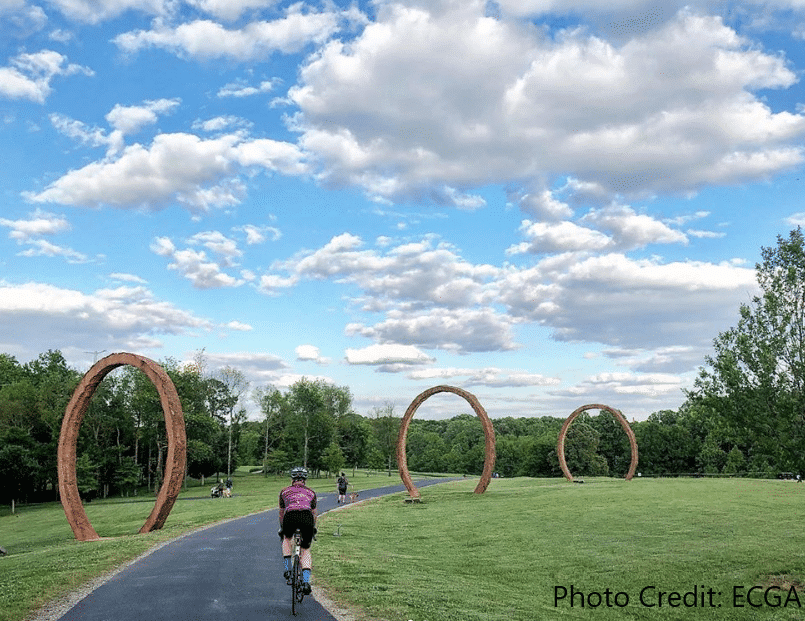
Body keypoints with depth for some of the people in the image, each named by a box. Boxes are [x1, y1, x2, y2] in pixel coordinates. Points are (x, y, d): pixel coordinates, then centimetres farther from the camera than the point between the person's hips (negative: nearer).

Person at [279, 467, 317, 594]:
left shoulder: (285, 491, 31)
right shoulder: (311, 492, 33)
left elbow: (281, 513, 42)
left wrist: (281, 529, 57)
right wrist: (313, 528, 61)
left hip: (290, 516, -1)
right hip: (307, 516, 1)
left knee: (287, 539, 32)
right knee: (306, 550, 17)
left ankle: (287, 568, 19)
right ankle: (306, 581, 2)